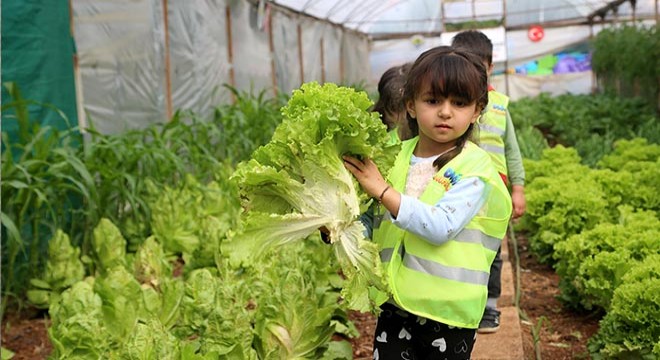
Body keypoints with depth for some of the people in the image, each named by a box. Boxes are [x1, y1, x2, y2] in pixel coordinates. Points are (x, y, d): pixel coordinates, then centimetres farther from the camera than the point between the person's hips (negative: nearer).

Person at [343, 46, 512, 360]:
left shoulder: (473, 166, -12)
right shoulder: (393, 157, 2)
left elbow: (442, 227, -25)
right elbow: (372, 225, 9)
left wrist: (382, 189, -23)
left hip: (449, 312, -4)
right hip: (395, 303, 4)